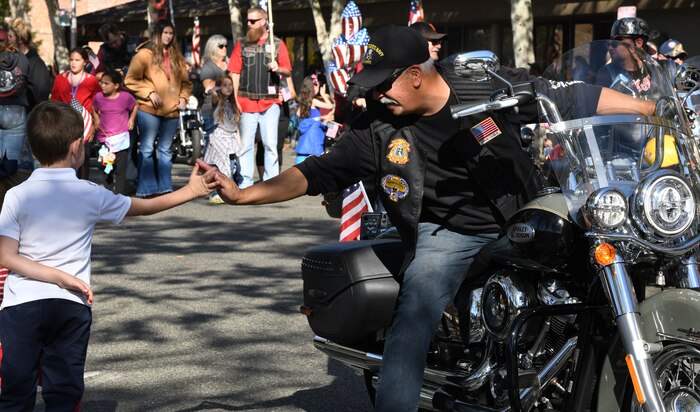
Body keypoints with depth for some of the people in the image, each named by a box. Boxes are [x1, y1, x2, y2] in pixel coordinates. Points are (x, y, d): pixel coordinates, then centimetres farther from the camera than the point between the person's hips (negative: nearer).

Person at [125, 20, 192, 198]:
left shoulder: (176, 56, 14)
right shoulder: (145, 54, -3)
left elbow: (185, 82, 21)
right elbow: (131, 80, -6)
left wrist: (183, 97, 4)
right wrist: (149, 93, -13)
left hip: (171, 110, 5)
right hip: (149, 110, -5)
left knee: (166, 150, 11)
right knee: (147, 148, -3)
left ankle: (165, 187, 16)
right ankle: (147, 189, -1)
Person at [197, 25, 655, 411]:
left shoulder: (492, 87, -9)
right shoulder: (378, 129, -4)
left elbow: (573, 96, -5)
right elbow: (319, 173, -2)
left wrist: (653, 109, -7)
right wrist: (243, 194, -10)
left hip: (518, 223, 1)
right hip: (445, 234, 0)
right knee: (412, 322, -23)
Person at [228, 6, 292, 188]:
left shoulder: (277, 44, 5)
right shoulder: (242, 44, 9)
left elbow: (288, 72, 6)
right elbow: (234, 73, 7)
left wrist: (278, 69, -17)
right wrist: (235, 99, -2)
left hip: (270, 102, -1)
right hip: (246, 102, 1)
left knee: (270, 144, -2)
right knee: (245, 145, 3)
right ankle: (245, 183, 8)